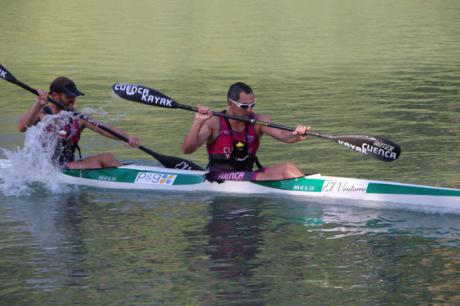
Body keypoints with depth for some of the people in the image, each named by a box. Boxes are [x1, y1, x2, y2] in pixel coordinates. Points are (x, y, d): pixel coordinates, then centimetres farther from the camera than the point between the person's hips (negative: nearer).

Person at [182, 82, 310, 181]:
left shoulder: (257, 121, 4)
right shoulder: (215, 123, -6)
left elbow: (283, 135, -11)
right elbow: (187, 150, -14)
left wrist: (297, 136, -35)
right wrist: (198, 122, -29)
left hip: (246, 176, 5)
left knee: (287, 167, -18)